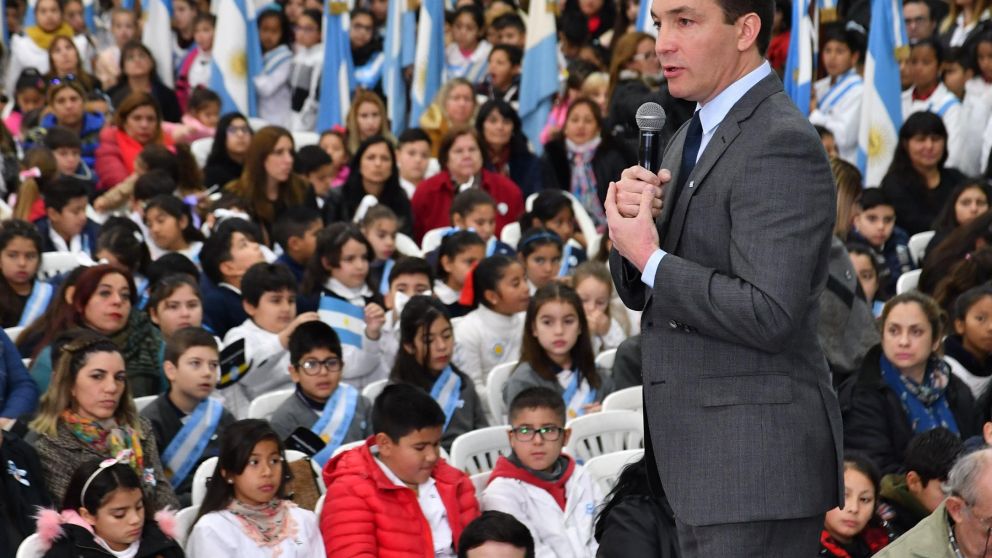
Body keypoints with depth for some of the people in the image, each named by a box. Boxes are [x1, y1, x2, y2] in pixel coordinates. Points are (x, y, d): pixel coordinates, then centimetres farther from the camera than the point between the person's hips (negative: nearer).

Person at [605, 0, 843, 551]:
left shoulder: (780, 143, -16)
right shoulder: (696, 134, 15)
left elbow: (768, 315, -24)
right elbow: (641, 293, 16)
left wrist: (651, 258, -15)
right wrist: (633, 217, -4)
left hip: (756, 459, -10)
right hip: (703, 456, 10)